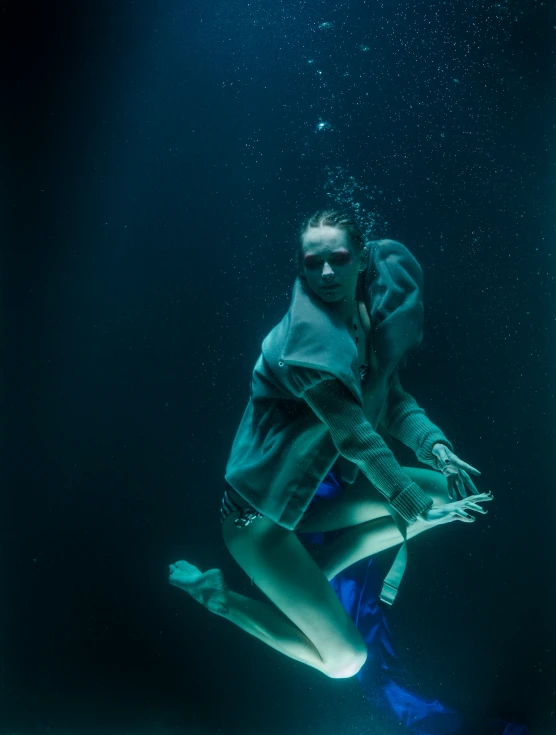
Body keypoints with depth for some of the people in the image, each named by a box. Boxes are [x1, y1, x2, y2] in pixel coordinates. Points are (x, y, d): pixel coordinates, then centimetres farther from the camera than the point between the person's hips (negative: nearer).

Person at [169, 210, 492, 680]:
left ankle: (315, 573, 9)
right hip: (261, 509, -8)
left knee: (448, 489, 3)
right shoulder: (307, 330, -25)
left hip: (321, 488, 8)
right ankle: (211, 590, 8)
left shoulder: (371, 315, 0)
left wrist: (435, 445, -15)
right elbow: (354, 433, -26)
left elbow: (392, 400, 4)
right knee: (344, 661, -9)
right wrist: (417, 507, -22)